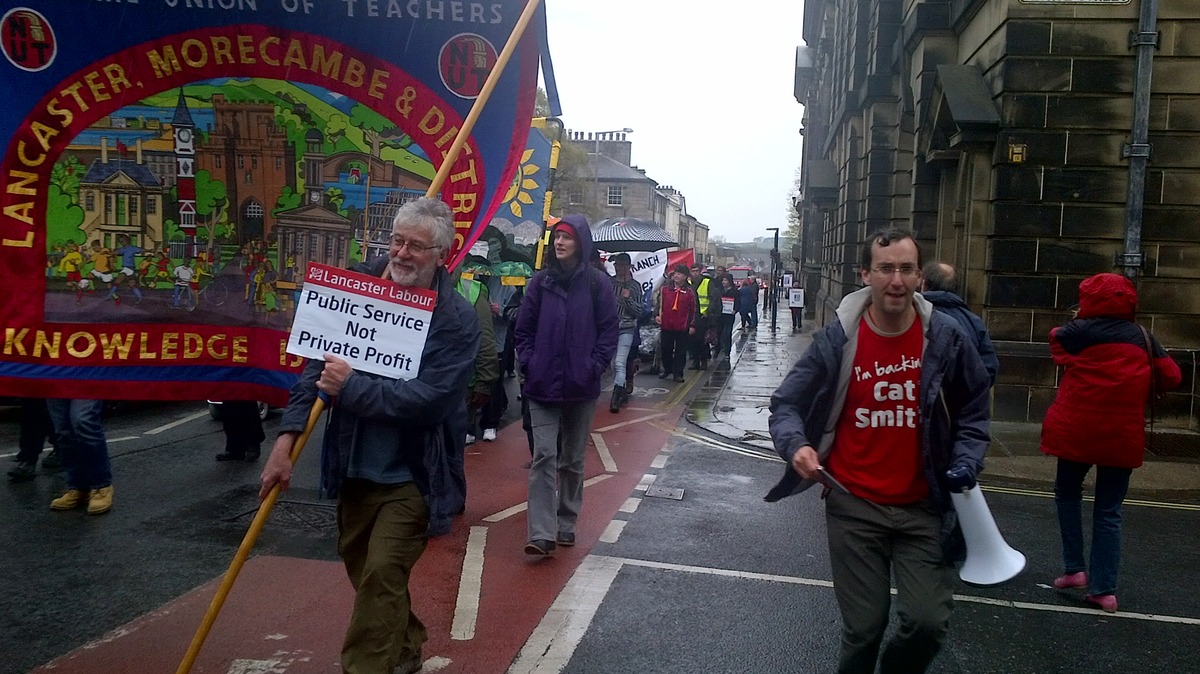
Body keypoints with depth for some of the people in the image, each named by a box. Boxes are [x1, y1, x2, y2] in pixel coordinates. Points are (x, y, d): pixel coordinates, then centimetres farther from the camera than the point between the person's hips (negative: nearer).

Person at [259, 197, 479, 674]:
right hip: (353, 465, 6)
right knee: (361, 568, 21)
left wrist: (351, 386, -24)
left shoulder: (457, 319, -17)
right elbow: (318, 362, -4)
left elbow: (428, 398, -24)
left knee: (381, 574, -10)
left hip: (411, 473, -6)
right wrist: (287, 437, -11)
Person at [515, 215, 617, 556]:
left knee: (573, 459, 13)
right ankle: (542, 534, -8)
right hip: (542, 386, 0)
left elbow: (608, 332, -2)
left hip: (581, 387, 0)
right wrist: (529, 363, -4)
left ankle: (566, 524, 27)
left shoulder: (597, 282, -3)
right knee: (544, 456, -7)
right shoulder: (541, 281, 2)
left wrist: (594, 367, -10)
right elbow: (524, 329, 7)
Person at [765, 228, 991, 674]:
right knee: (863, 628, 5)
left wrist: (965, 465, -7)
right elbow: (786, 403, -2)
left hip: (923, 507, 1)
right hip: (854, 506, -1)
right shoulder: (837, 339, -8)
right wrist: (796, 444, -22)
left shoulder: (946, 337, -6)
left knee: (928, 622, -5)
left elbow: (972, 412, 8)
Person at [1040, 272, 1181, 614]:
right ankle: (1104, 589, 6)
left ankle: (1075, 568, 13)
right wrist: (1137, 390, 18)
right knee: (1109, 511, 8)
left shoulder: (1079, 331, -6)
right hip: (1123, 435, 3)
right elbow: (1171, 377, 5)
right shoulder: (1142, 336, 4)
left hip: (1078, 430, -3)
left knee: (1067, 493, 19)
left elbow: (1056, 342, 11)